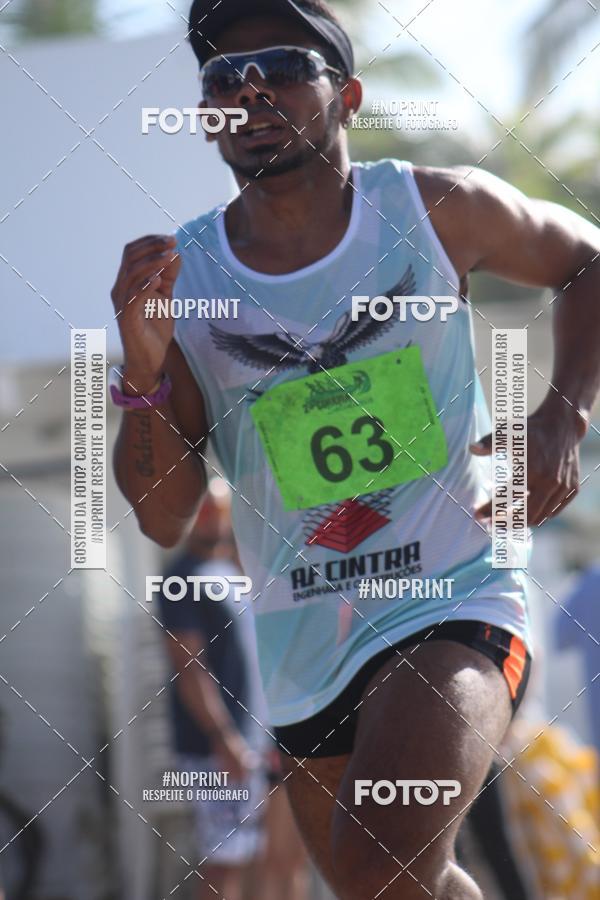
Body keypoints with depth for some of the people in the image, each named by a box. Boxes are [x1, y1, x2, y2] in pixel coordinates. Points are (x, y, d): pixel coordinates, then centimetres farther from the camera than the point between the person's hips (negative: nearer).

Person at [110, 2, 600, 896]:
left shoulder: (437, 211, -6)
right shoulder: (182, 276, -2)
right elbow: (164, 518, -2)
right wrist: (145, 374, -19)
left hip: (452, 610, -4)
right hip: (302, 648, 4)